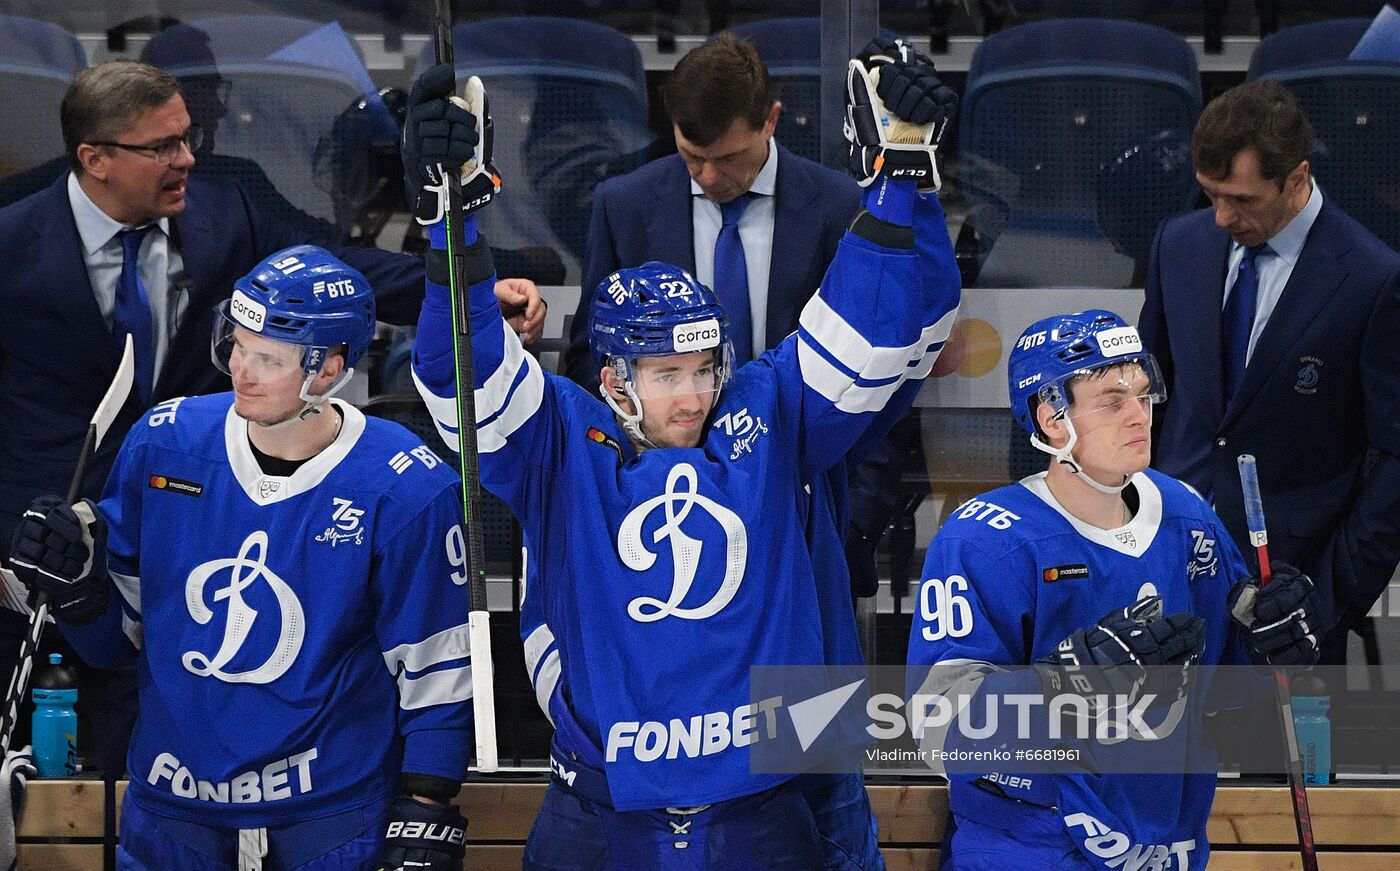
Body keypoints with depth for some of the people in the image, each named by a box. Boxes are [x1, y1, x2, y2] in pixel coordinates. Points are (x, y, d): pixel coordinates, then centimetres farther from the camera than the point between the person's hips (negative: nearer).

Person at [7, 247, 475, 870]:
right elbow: (121, 631, 7)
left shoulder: (407, 491, -12)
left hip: (333, 817, -3)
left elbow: (435, 665, -5)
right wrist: (76, 581, -13)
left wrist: (426, 814, -8)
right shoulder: (163, 444, -4)